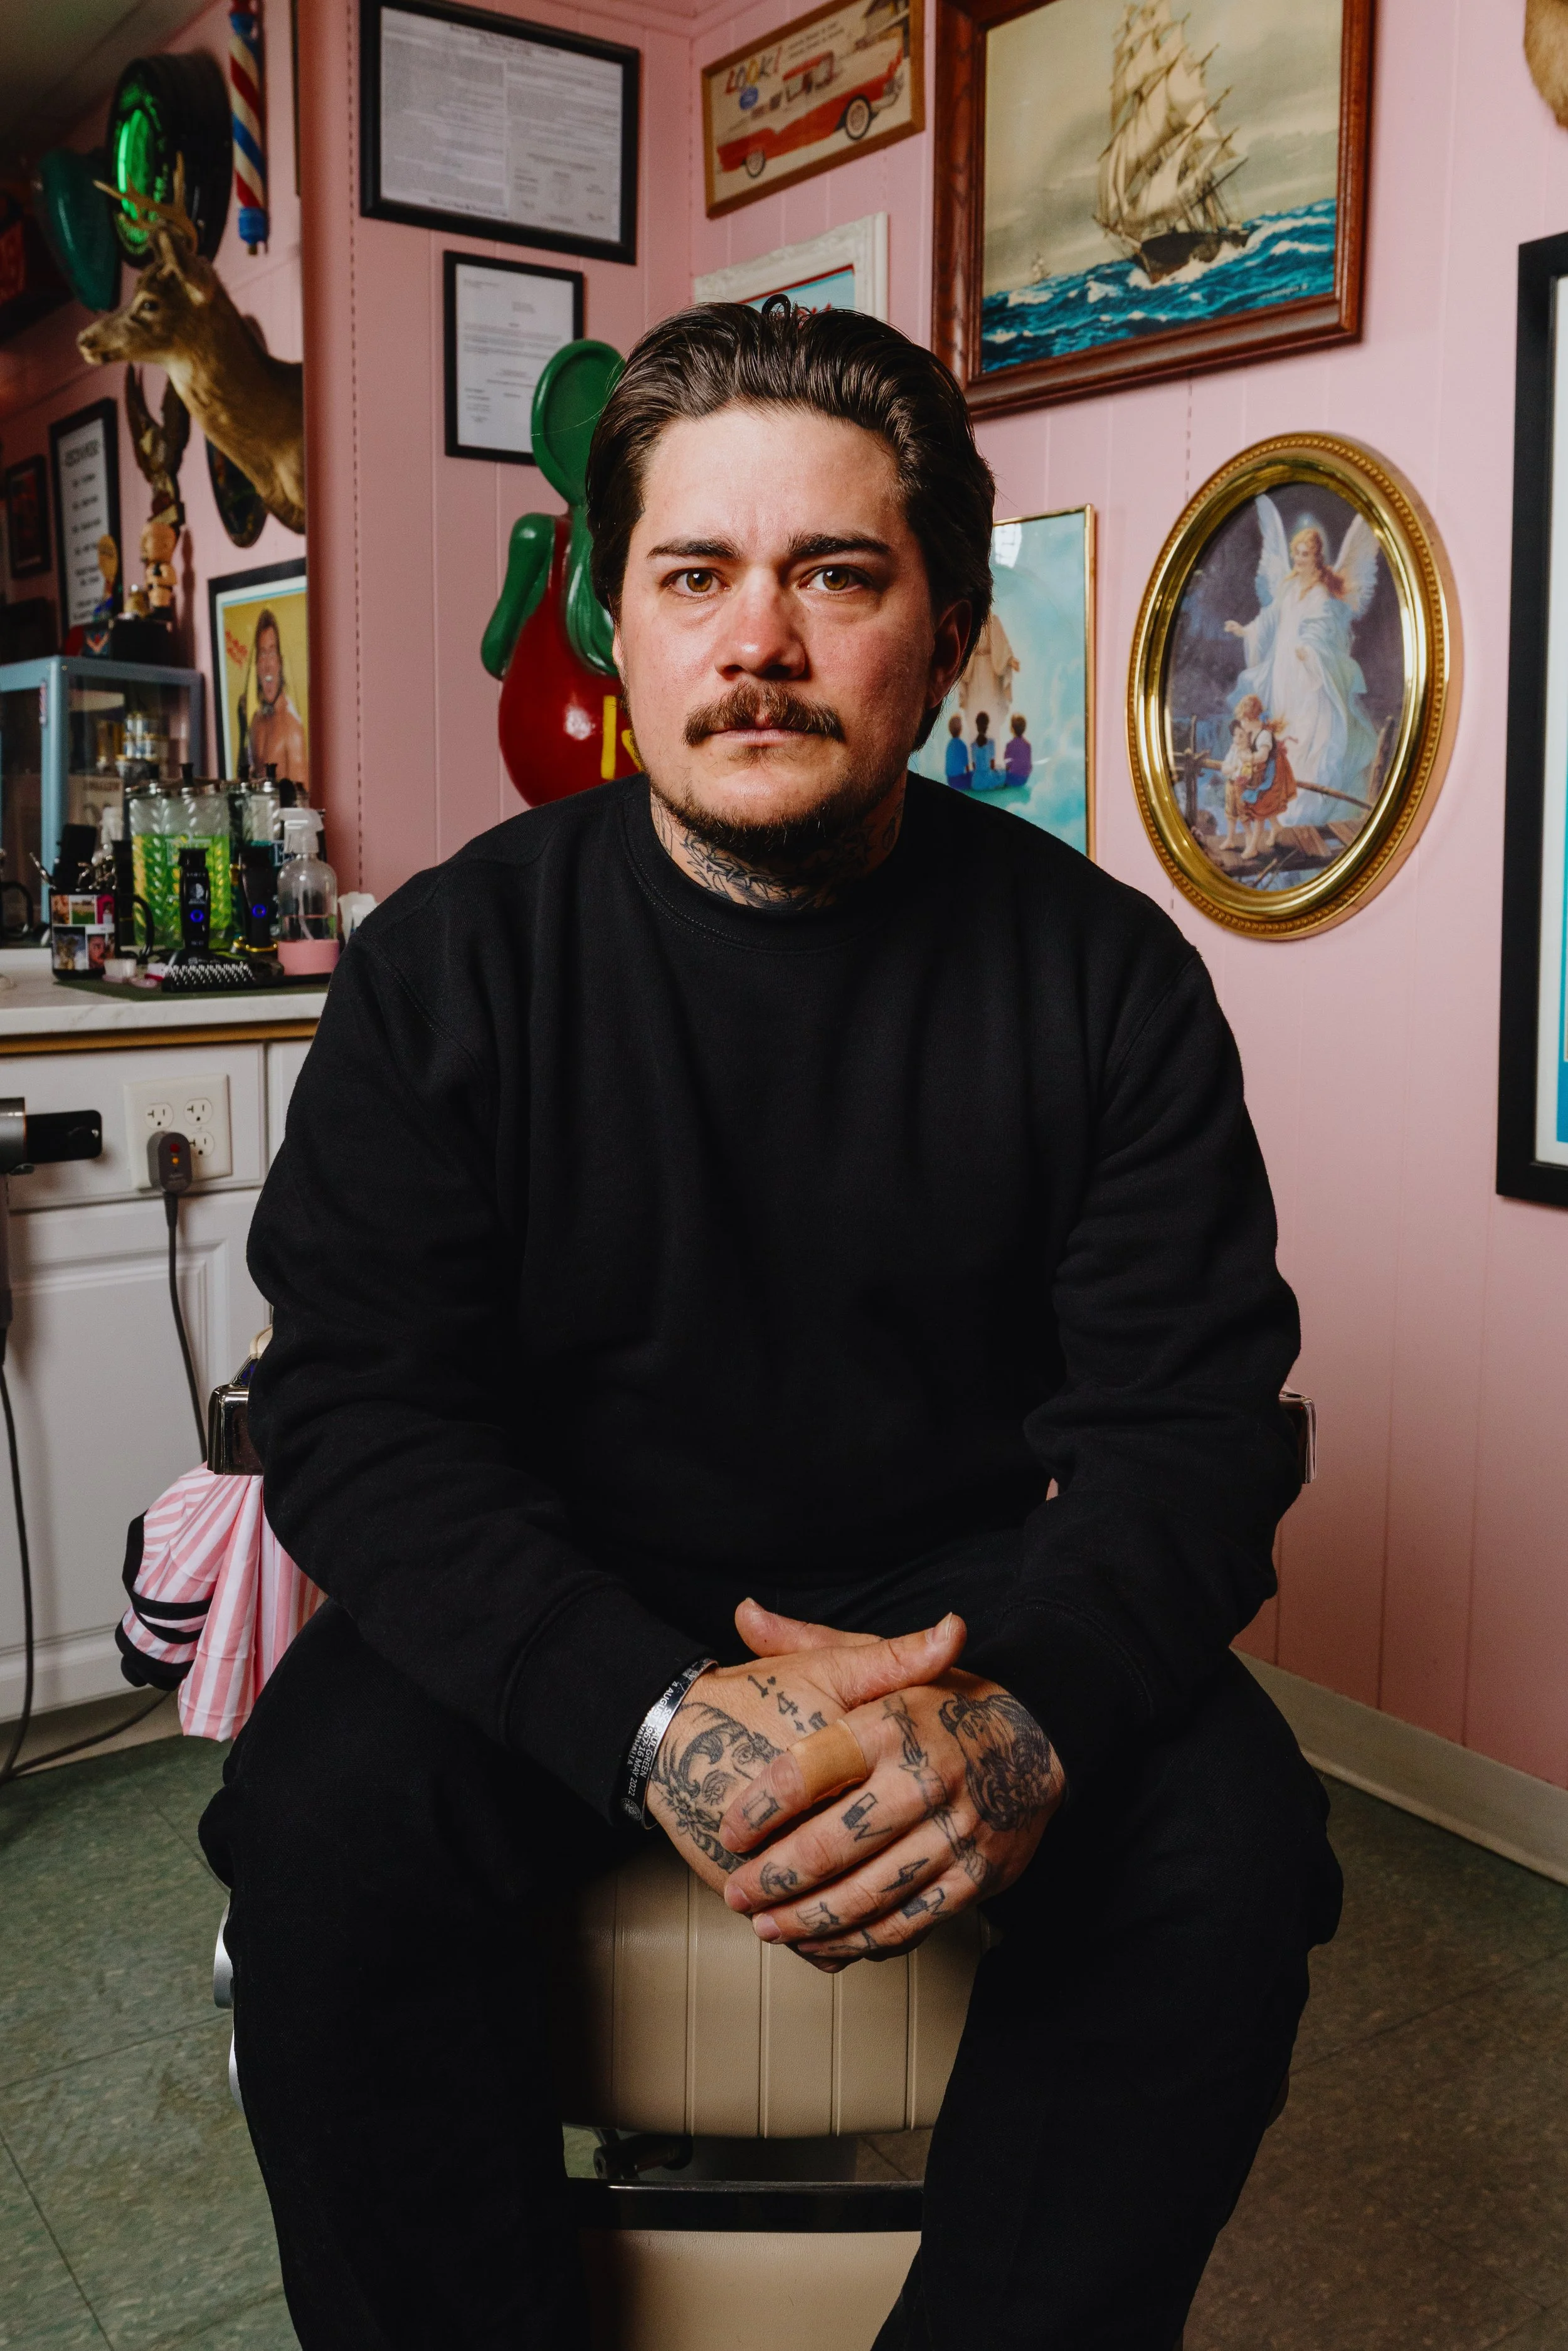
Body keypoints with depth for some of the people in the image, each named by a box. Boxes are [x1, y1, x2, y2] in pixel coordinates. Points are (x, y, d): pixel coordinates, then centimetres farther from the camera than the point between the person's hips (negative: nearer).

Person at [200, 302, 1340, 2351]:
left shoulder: (1106, 972, -6)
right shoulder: (450, 964, -7)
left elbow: (1185, 1415, -8)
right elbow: (359, 1414, -12)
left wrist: (1028, 1709, -30)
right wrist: (654, 1712, -30)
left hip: (969, 1595, 1)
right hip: (565, 1611, 0)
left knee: (1233, 1844, -22)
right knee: (322, 1822, -25)